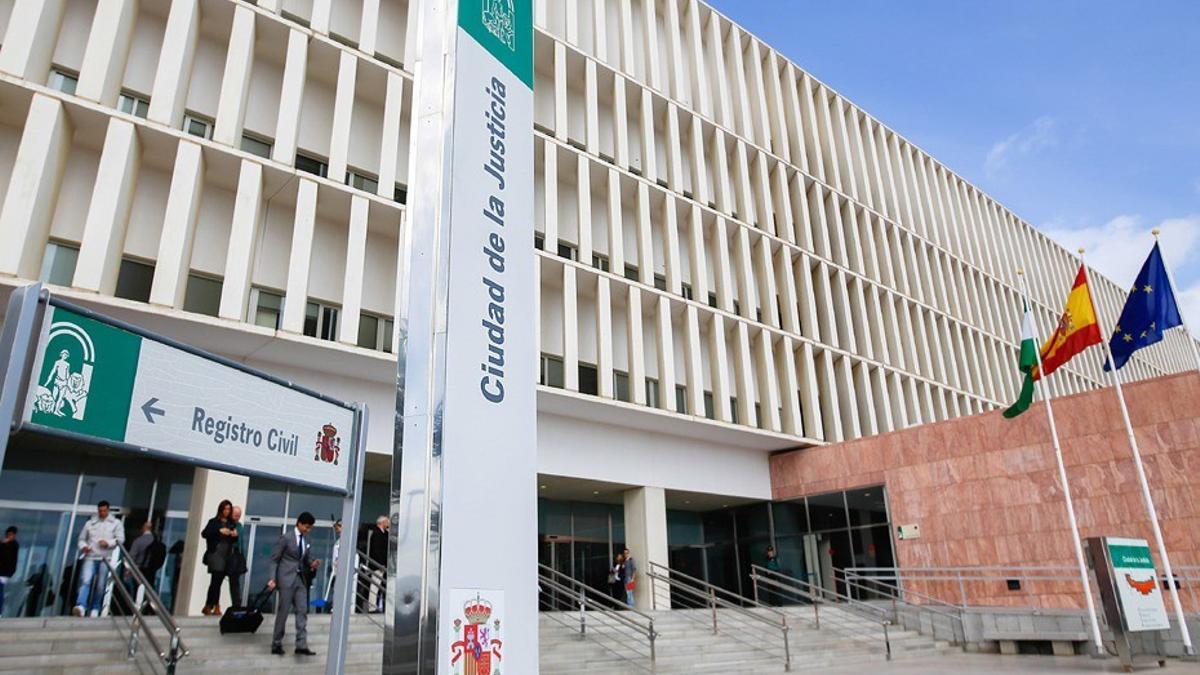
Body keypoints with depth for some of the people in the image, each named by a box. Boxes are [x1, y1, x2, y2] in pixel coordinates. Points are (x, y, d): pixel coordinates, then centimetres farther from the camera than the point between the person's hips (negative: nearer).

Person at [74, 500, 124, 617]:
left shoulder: (116, 523, 8)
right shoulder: (90, 523, 13)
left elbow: (120, 538, 0)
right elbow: (81, 538, 17)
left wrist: (108, 543, -17)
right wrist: (83, 546, -4)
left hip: (105, 558, -1)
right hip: (90, 557, 1)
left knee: (100, 585, 3)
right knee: (85, 581, -18)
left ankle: (95, 609, 15)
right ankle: (81, 607, -27)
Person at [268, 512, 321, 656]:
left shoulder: (306, 540, 10)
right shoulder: (286, 537, -7)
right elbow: (274, 559, -8)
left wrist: (312, 564, -5)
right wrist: (271, 578, -16)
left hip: (300, 579, 6)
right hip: (286, 578, -6)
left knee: (302, 611, -1)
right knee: (283, 612, 1)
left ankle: (302, 645, -2)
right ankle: (276, 644, 16)